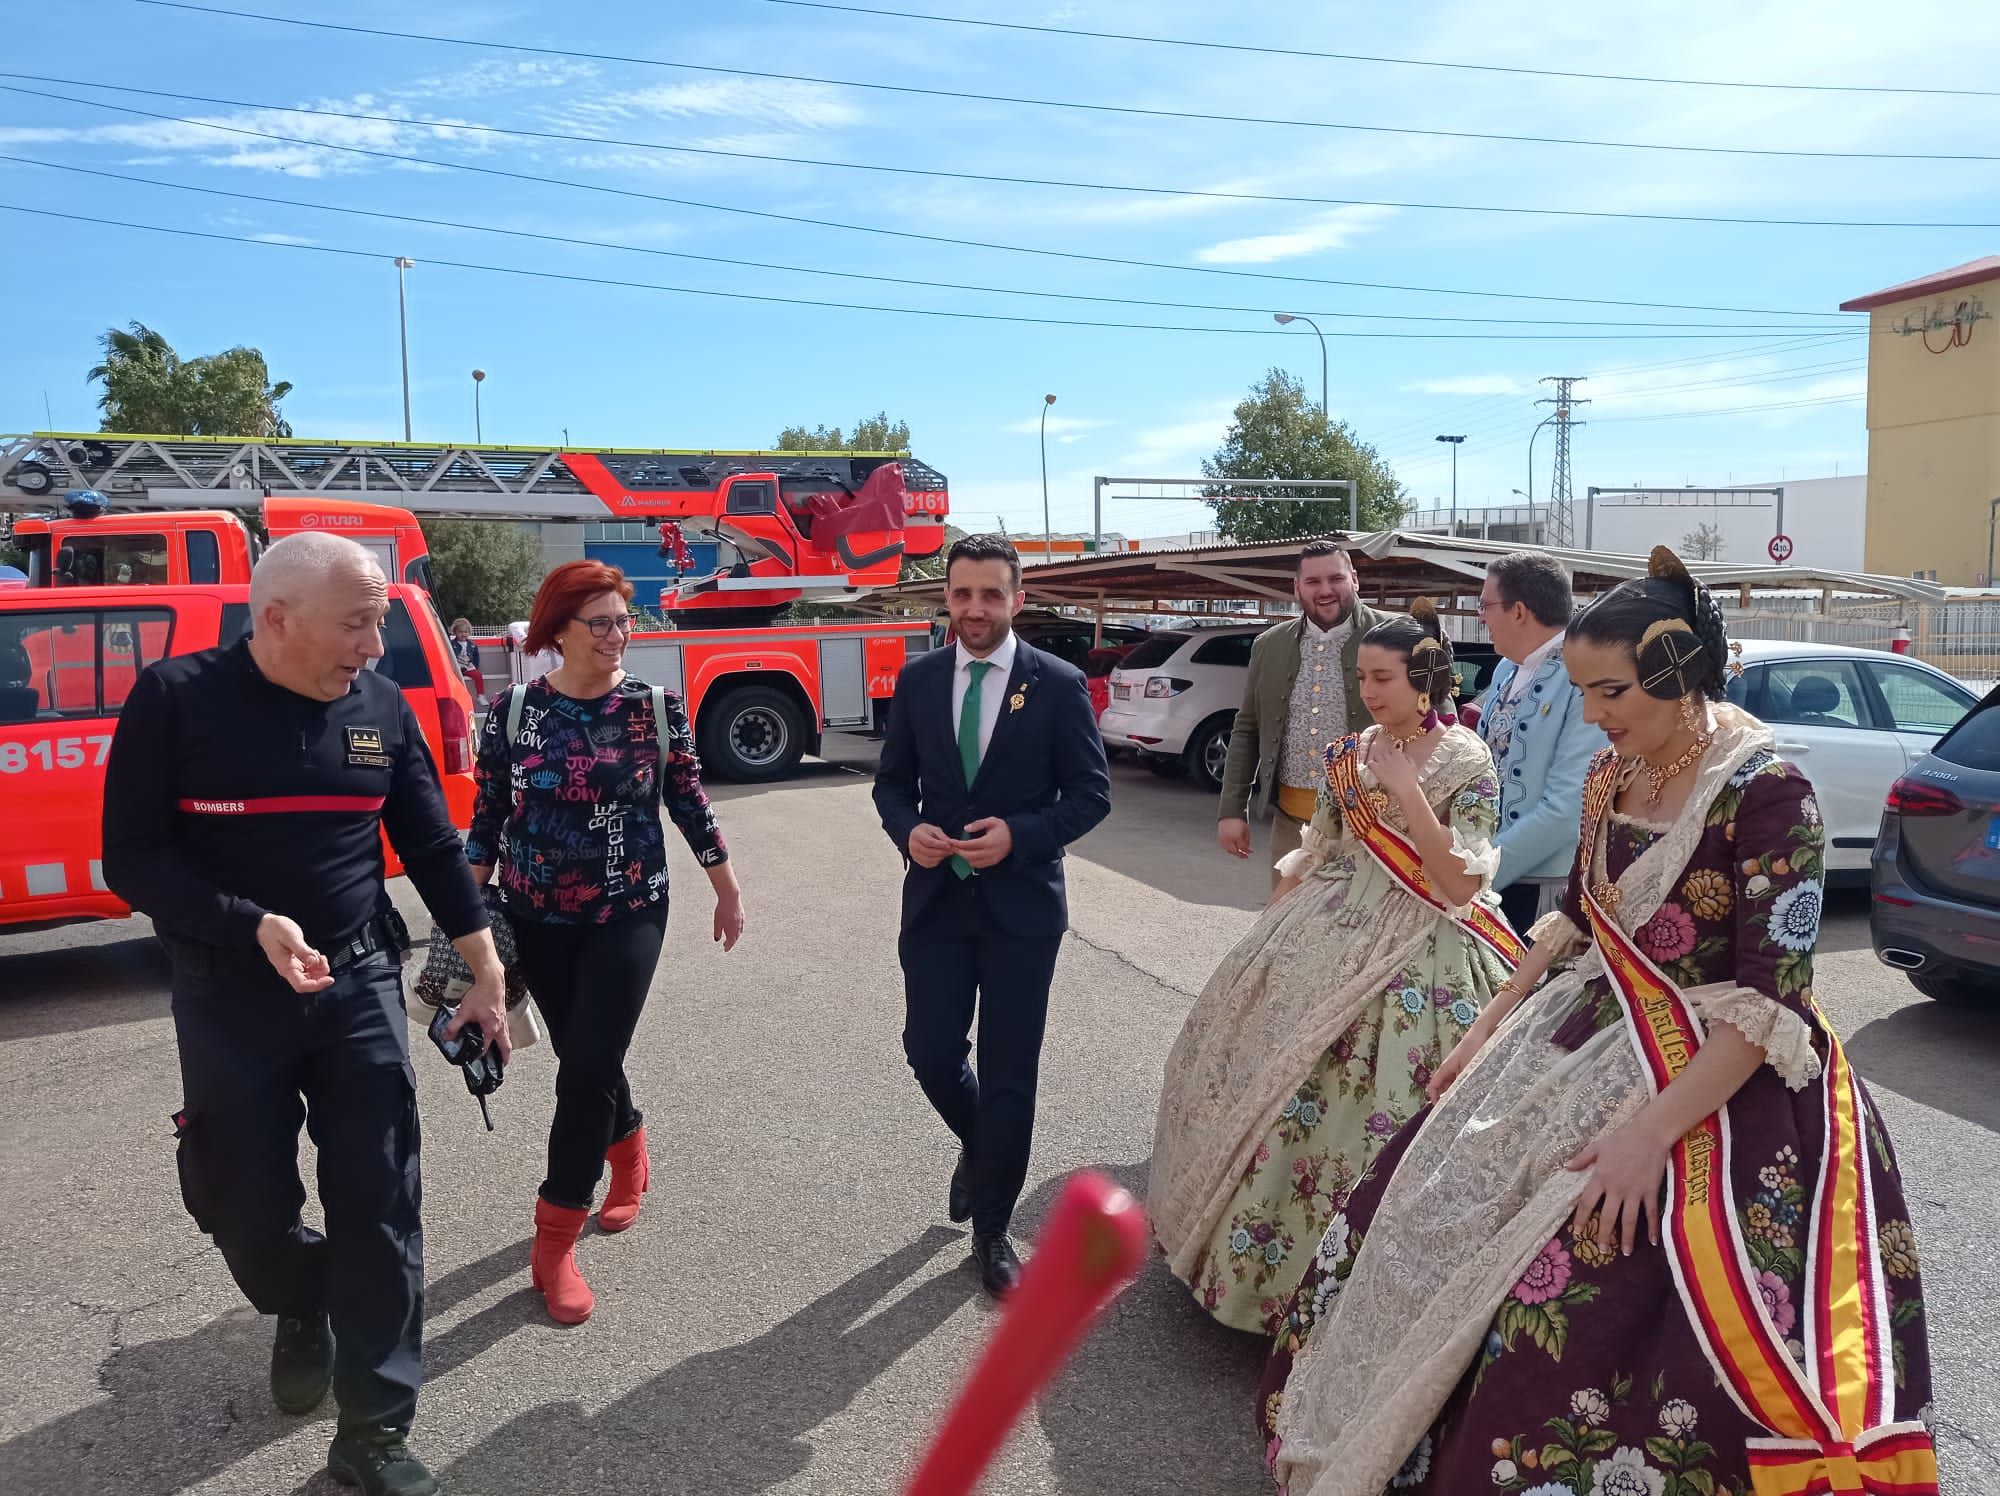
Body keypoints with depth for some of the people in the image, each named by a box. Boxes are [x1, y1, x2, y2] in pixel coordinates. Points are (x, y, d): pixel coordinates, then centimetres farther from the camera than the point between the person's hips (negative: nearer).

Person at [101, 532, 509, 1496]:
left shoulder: (381, 708, -2)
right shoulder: (176, 700, -11)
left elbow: (433, 849, 5)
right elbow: (132, 859, -11)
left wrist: (487, 974, 5)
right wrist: (254, 926, -25)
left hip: (361, 984, 2)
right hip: (228, 998, -2)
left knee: (378, 1206, 0)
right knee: (238, 1198, 10)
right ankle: (301, 1311, 44)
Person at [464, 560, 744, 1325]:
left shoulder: (657, 707, -6)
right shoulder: (513, 710, -5)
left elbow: (690, 805, 3)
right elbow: (486, 818, 2)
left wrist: (728, 891, 9)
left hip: (629, 915, -2)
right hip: (538, 919, 2)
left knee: (589, 1067, -7)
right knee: (583, 1061, 14)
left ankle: (554, 1243, 6)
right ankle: (627, 1153, 45)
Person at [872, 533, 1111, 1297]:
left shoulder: (1058, 684, -7)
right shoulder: (917, 678, 3)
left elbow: (1091, 793, -4)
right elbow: (892, 780, 9)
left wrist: (1020, 834, -19)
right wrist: (908, 829, -12)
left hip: (1021, 904, -2)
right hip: (935, 898, 3)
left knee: (1010, 1073, 5)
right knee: (930, 1053, 5)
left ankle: (992, 1232, 22)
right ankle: (980, 1146, 40)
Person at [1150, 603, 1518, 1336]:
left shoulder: (1466, 761, -10)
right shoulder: (1350, 753, 6)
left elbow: (1459, 885, -16)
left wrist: (1405, 790, -20)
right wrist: (1270, 928, 12)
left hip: (1414, 952, -6)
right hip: (1331, 932, 6)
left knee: (1365, 1109, -6)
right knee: (1274, 1068, 11)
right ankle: (1250, 1242, 31)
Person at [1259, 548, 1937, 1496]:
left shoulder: (1767, 794, -19)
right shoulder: (1612, 776, 2)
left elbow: (1768, 999, -22)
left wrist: (1650, 1133, -26)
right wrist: (1489, 1031, 14)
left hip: (1713, 1082, -7)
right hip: (1586, 1044, 8)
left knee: (1581, 1326, -10)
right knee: (1432, 1213, 10)